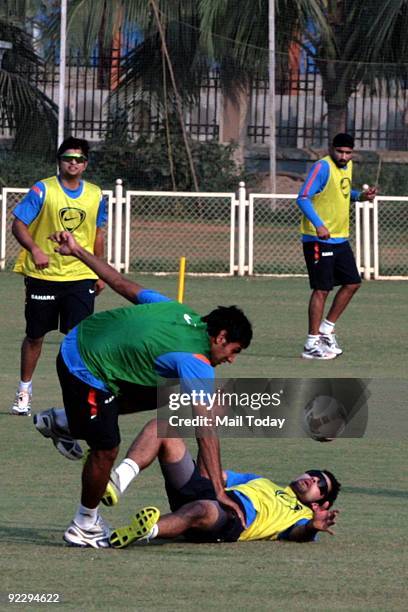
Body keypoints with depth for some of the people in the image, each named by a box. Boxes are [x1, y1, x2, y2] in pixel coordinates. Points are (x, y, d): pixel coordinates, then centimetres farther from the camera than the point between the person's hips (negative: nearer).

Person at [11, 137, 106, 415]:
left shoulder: (95, 195, 6)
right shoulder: (42, 190, -6)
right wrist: (34, 249, -26)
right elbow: (18, 224, -9)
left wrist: (100, 273, 17)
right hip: (43, 275, -2)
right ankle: (24, 390, 26)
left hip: (80, 277, 2)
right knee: (35, 335, 9)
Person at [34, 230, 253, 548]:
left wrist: (78, 251, 19)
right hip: (85, 370, -9)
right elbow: (206, 432, -25)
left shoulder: (182, 313, 0)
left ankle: (62, 421, 28)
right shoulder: (195, 363, -22)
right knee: (106, 449, -6)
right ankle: (85, 526, 13)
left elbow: (125, 285, 8)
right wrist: (219, 492, -26)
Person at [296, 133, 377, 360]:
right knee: (322, 289, -7)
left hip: (340, 239, 9)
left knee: (352, 283, 10)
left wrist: (360, 195, 8)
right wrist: (318, 224, -33)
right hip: (319, 239, -9)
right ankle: (312, 344, -2)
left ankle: (326, 329, 22)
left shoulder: (348, 166, 10)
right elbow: (303, 198, -21)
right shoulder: (323, 167, -15)